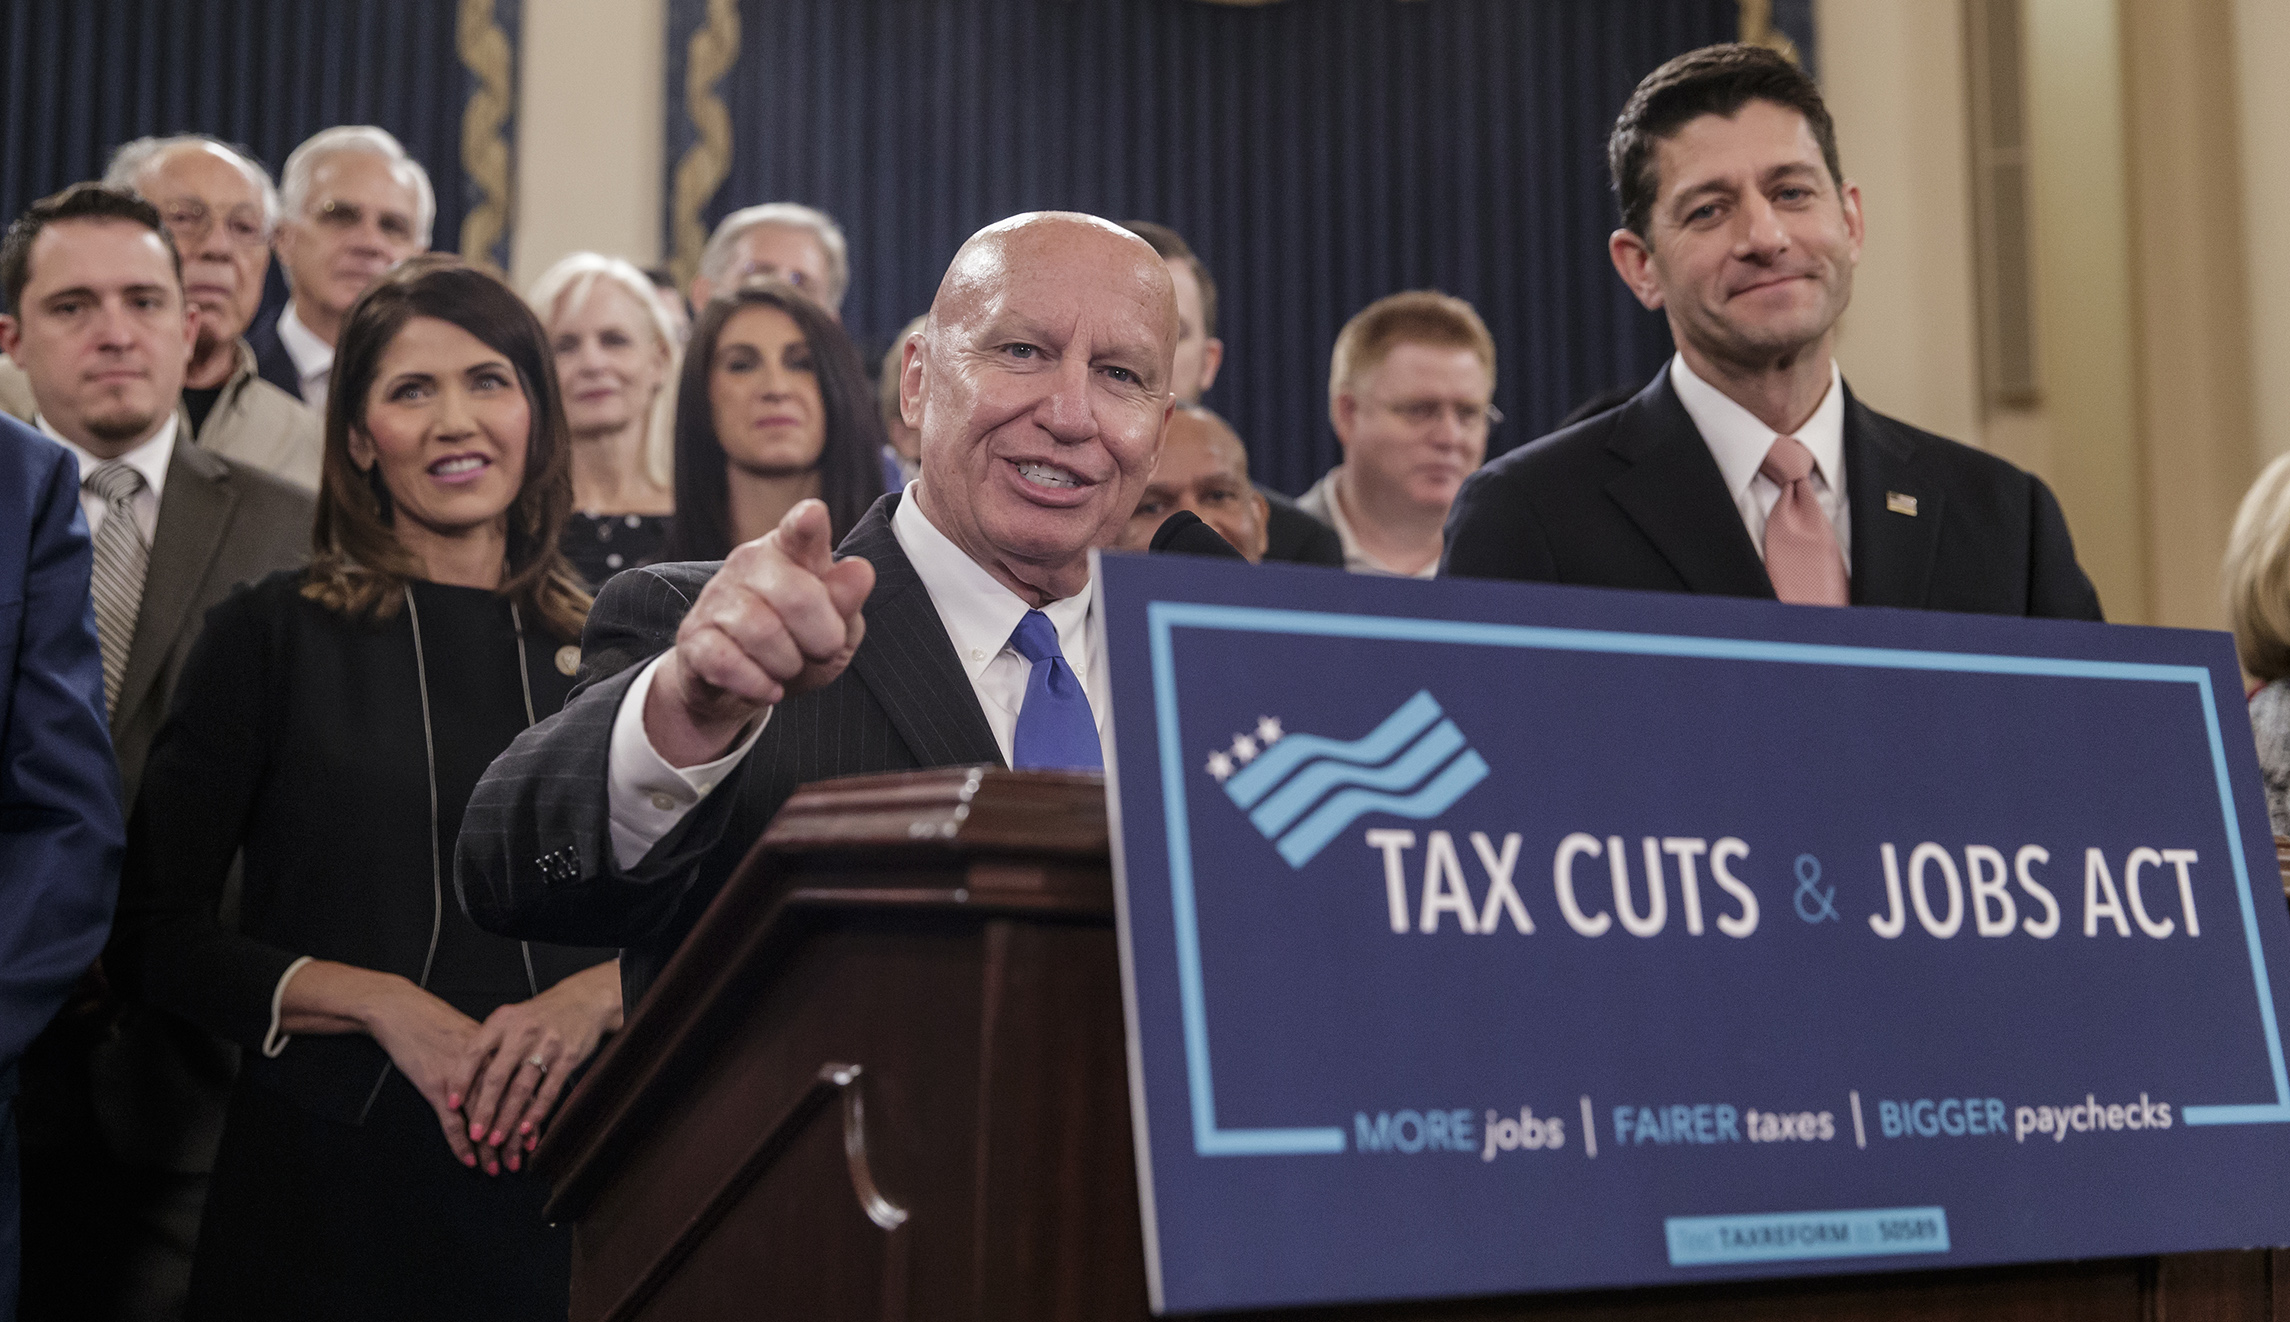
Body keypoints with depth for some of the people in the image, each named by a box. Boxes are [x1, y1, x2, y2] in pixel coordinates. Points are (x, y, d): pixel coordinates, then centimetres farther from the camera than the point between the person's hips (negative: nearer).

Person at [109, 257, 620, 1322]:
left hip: (564, 1182, 2)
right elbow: (152, 935, -2)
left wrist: (596, 995, -12)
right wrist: (384, 1003, -14)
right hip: (328, 1182, -2)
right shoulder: (271, 635, 0)